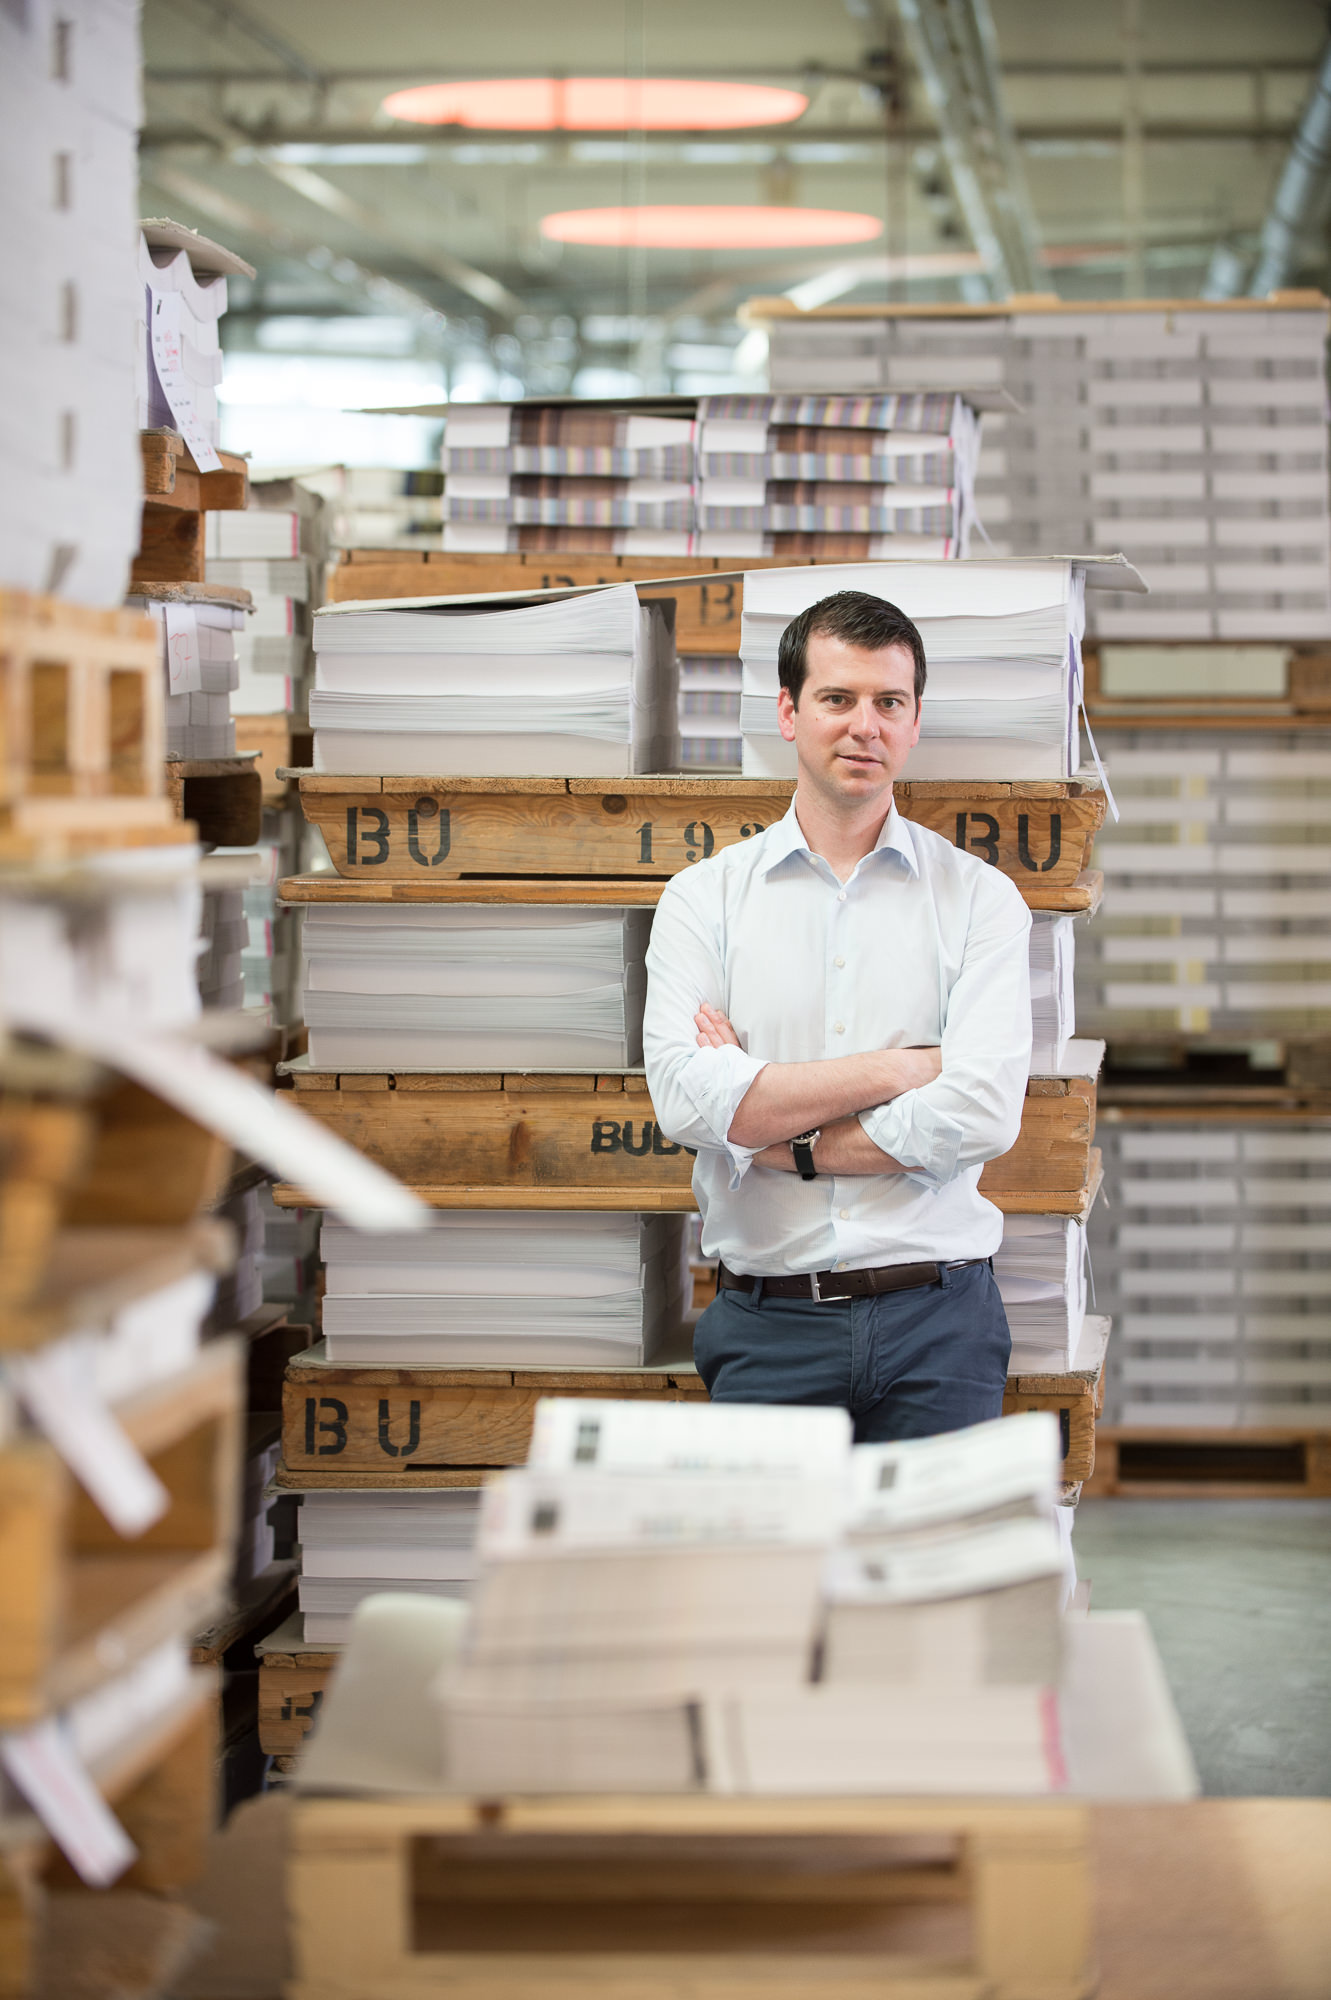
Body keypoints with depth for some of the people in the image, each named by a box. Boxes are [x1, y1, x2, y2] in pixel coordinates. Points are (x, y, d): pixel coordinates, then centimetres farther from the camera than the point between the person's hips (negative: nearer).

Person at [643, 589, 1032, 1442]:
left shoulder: (981, 899, 5)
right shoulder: (705, 898, 7)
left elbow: (982, 1114, -9)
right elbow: (687, 1097, -9)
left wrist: (777, 1138, -7)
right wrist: (894, 1069, -9)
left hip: (938, 1318, 0)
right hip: (770, 1329, 0)